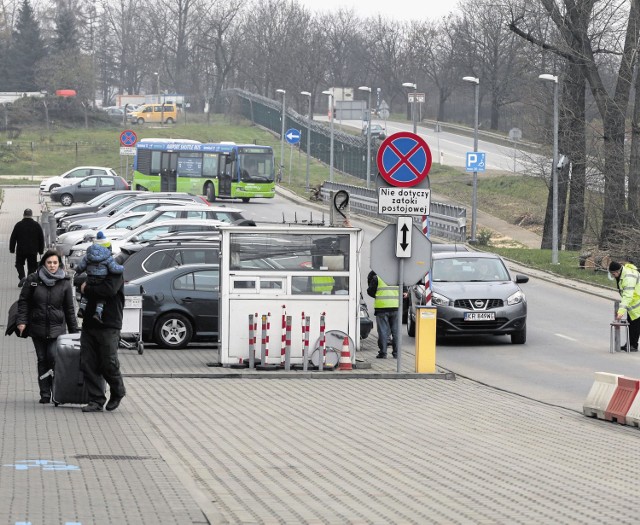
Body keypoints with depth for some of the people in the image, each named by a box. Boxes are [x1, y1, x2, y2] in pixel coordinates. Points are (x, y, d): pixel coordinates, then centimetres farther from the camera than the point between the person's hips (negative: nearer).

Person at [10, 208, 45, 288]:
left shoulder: (18, 225, -3)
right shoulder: (36, 225, 1)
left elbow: (13, 238, -1)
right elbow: (41, 239, 6)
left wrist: (12, 249, 7)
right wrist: (41, 250, 13)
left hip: (21, 250, -1)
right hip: (33, 251, 1)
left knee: (19, 264, 14)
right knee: (31, 266, 10)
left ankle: (22, 277, -9)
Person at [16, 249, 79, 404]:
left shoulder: (65, 283, 3)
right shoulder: (33, 280, 1)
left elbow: (69, 309, 7)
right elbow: (23, 301, 6)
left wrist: (74, 331, 7)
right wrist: (21, 321, -4)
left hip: (57, 328, -1)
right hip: (37, 327, 1)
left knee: (53, 357, -15)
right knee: (42, 360, 3)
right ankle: (45, 394, 7)